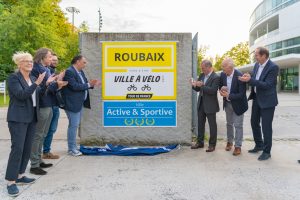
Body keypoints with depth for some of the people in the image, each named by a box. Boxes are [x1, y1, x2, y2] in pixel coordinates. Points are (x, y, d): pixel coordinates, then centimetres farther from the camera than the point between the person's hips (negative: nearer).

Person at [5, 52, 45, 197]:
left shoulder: (33, 78, 12)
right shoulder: (13, 77, -8)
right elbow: (21, 95, -21)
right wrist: (37, 83, -25)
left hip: (31, 118, 7)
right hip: (18, 118, -7)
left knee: (27, 148, 10)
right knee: (17, 148, -9)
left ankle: (20, 176, 22)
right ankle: (11, 182, -2)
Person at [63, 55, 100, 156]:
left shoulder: (80, 72, 14)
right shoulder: (69, 72, -15)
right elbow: (75, 86, -24)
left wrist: (91, 84, 0)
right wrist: (88, 84, -15)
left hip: (80, 103, 10)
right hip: (73, 104, -10)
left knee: (75, 125, 14)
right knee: (73, 125, -4)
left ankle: (73, 147, 23)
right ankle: (71, 149, 6)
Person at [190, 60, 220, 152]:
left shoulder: (216, 77, -13)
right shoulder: (202, 75, 9)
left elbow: (213, 90, -23)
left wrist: (202, 85, -28)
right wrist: (194, 85, -8)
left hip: (210, 105, -7)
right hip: (201, 103, 7)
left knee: (212, 125, 5)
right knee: (200, 124, 14)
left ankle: (212, 144, 15)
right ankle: (200, 142, 27)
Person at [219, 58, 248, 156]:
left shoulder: (239, 76, -26)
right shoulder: (223, 74, -9)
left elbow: (241, 94, -25)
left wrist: (228, 95, -29)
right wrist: (222, 90, -14)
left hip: (238, 104, -6)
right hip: (227, 103, 6)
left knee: (238, 125, 2)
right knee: (229, 124, 19)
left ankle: (238, 146, 14)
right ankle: (229, 142, 36)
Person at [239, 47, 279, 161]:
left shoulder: (273, 67, -19)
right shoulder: (257, 65, 4)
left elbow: (267, 85, -24)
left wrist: (250, 80, -28)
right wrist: (248, 77, -10)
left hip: (267, 101, -8)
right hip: (256, 98, 8)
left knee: (266, 126, 0)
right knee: (254, 122, 16)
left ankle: (267, 152, 15)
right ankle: (259, 145, 35)